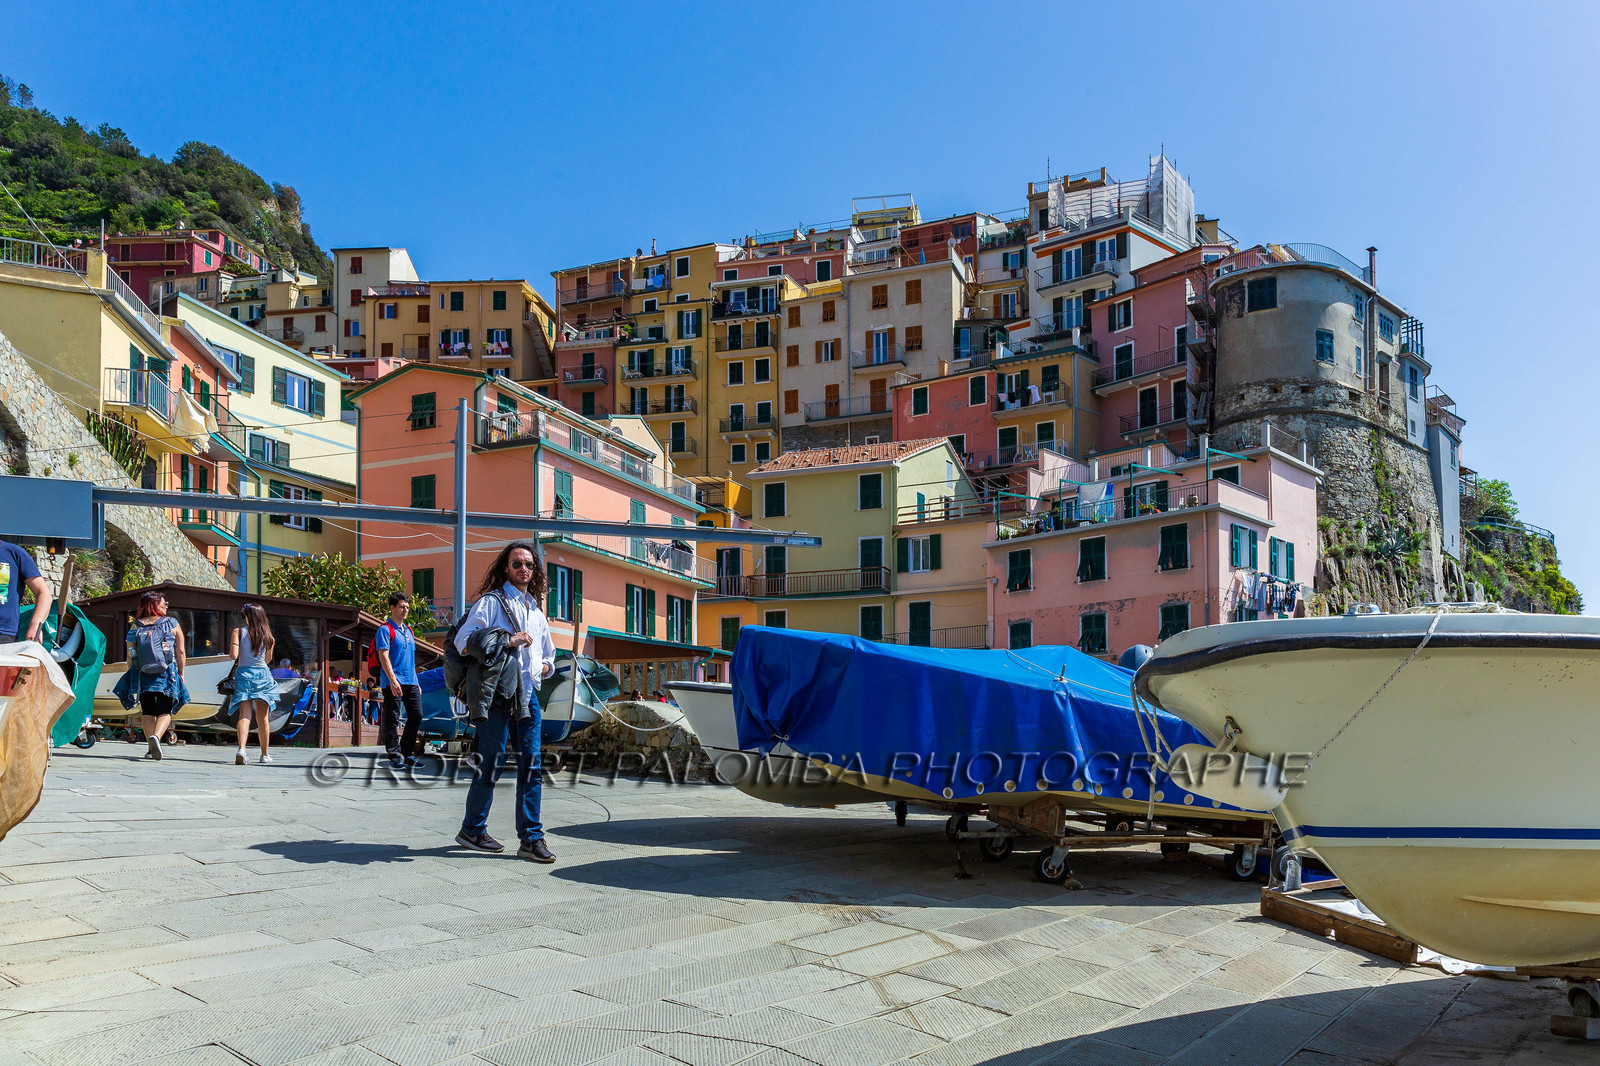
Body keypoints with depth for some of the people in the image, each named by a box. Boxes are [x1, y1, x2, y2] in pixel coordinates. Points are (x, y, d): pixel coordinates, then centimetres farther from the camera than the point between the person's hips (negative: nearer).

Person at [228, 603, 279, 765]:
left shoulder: (239, 631, -1)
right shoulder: (267, 634, 7)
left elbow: (234, 655, -9)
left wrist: (230, 650, 13)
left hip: (244, 673, -2)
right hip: (263, 674, 2)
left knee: (245, 715, -8)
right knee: (262, 718, 12)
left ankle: (241, 749, -29)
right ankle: (265, 754, 19)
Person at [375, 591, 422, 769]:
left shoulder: (409, 631, 20)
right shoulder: (385, 630, -3)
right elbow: (384, 656, -12)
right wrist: (392, 680, -21)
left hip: (411, 681, 7)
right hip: (393, 682, -7)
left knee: (416, 715, 4)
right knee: (392, 719, -4)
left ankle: (407, 753, 14)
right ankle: (394, 756, -1)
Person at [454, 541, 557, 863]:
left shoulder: (537, 611, 21)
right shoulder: (491, 601, 1)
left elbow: (547, 652, 32)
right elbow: (464, 640, -11)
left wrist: (546, 665, 9)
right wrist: (507, 640, -16)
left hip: (528, 696, 6)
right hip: (496, 694, -6)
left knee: (530, 765, 1)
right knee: (491, 763, -2)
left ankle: (531, 838, 3)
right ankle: (472, 830, 15)